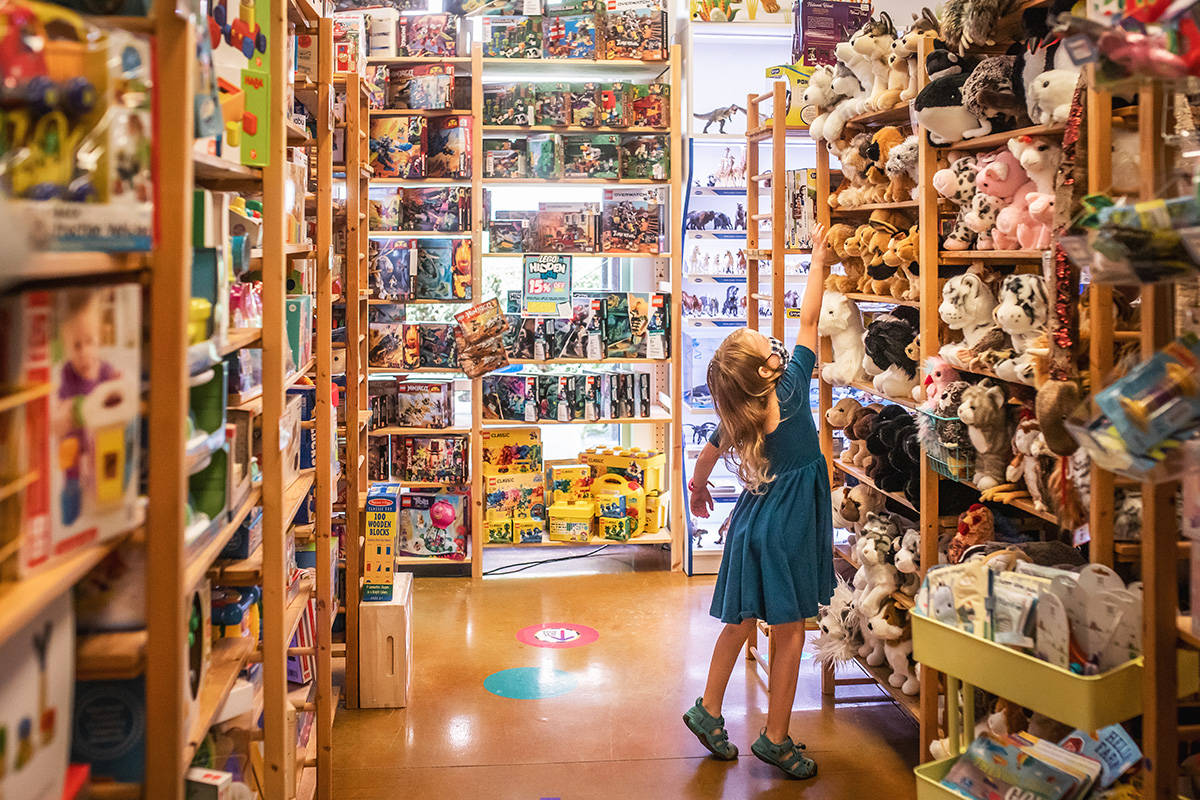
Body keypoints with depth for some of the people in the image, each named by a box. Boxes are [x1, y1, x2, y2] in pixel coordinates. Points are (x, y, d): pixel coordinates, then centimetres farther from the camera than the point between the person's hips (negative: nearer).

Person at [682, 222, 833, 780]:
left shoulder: (735, 420, -2)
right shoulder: (791, 392, -17)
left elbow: (708, 454, 16)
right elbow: (808, 320, -10)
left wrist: (697, 488, 37)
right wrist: (819, 259, 2)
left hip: (755, 523, 6)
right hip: (787, 528, -6)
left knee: (740, 622, 18)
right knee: (789, 633, 3)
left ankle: (709, 710, 26)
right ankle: (775, 739, 11)